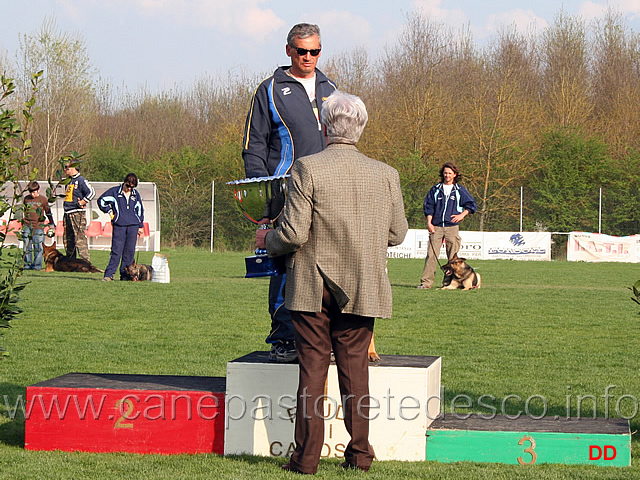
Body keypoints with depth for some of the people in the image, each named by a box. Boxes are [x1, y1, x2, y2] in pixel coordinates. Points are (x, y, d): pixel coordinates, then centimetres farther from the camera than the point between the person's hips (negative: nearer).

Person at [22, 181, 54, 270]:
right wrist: (21, 222, 27)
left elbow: (48, 212, 12)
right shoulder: (26, 199, 11)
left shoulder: (43, 200, 3)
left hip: (38, 227, -3)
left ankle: (37, 265, 3)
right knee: (27, 247, 2)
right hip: (27, 226, 3)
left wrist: (51, 223, 14)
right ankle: (27, 264, 8)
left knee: (38, 247, -3)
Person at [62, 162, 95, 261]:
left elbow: (91, 192, -17)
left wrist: (82, 202, -14)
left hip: (77, 214, -9)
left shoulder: (81, 180, -9)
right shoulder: (69, 181, 19)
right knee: (67, 239, 11)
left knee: (80, 239, -11)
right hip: (67, 214, 9)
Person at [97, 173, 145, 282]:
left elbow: (140, 210, 23)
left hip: (133, 225, 3)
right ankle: (108, 274, -8)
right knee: (116, 250, -9)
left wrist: (140, 226, 19)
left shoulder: (136, 194, 14)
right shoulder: (114, 191, 5)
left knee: (129, 251, 2)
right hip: (119, 225, -3)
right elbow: (101, 200, 12)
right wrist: (109, 210, 2)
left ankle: (125, 274, 8)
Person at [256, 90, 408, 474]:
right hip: (361, 291, 2)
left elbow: (294, 233, -15)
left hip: (313, 290, -2)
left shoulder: (307, 170, -12)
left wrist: (268, 240, 6)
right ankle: (359, 453, 12)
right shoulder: (386, 175, -1)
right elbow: (397, 234, 5)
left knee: (312, 369, 3)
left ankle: (307, 456, 5)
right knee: (355, 368, 11)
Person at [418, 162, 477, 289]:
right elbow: (428, 206, 12)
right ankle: (426, 282, -10)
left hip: (452, 226, 0)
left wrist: (462, 215, 1)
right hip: (436, 227, 0)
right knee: (431, 254, -8)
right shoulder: (435, 189, 12)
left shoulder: (460, 190, 9)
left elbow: (472, 205, 14)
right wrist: (429, 222, 0)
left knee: (453, 257, 0)